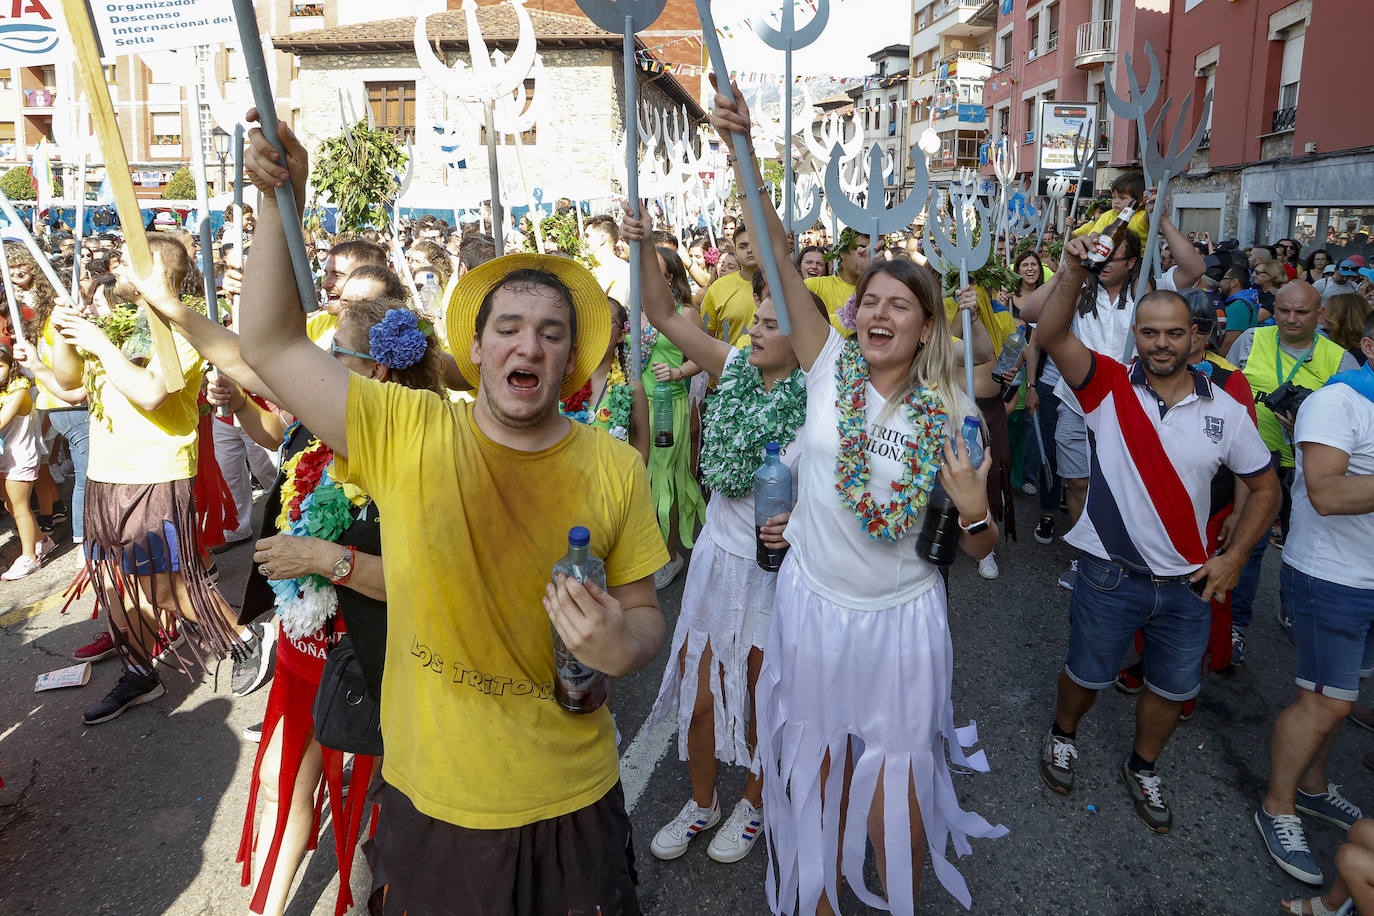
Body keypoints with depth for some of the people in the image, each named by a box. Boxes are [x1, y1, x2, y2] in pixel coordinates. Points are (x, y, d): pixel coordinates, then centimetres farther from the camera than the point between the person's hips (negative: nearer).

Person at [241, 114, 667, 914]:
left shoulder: (615, 468, -9)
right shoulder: (406, 435, -9)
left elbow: (645, 612, -1)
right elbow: (272, 345, -6)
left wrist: (624, 646, -23)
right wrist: (281, 202, -12)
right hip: (429, 800, 1)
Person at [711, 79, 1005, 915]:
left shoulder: (951, 411, -5)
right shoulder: (829, 365, -5)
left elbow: (981, 548, 1)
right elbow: (779, 252, -12)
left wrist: (974, 508, -21)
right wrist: (744, 149, -18)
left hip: (901, 613, 0)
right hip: (814, 602, 1)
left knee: (896, 782, 12)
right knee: (820, 768, 17)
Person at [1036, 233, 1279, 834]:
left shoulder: (1226, 411, -3)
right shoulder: (1110, 388, -10)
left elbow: (1265, 487, 7)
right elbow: (1051, 336, -25)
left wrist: (1234, 556, -2)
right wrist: (1073, 273, -39)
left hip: (1189, 582, 3)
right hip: (1111, 574, -3)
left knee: (1173, 687, 19)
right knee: (1087, 674, 15)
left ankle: (1143, 768, 44)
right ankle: (1063, 736, 46)